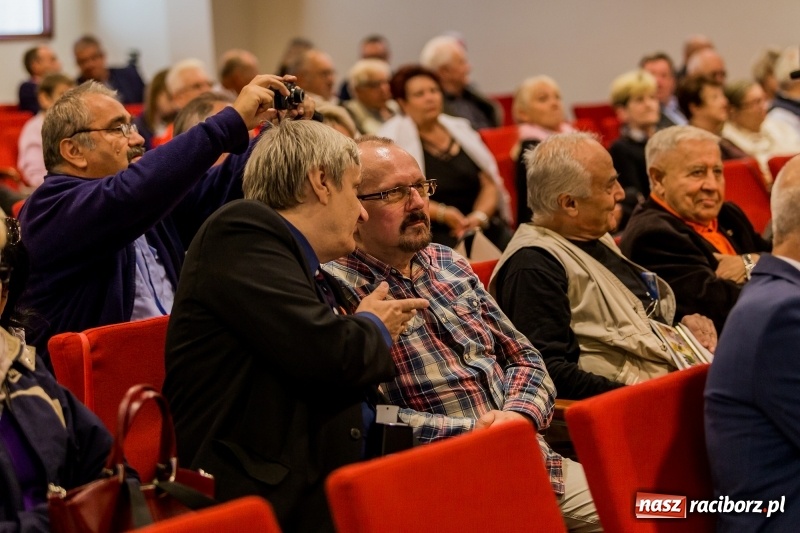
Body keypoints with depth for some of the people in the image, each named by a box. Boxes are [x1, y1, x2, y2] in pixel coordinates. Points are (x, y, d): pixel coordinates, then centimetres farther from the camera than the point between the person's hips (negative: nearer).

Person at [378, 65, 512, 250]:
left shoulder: (460, 129, 18)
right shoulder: (393, 137, 3)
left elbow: (489, 184, 14)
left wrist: (479, 216, -6)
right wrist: (442, 213, -15)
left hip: (484, 226, 6)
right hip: (435, 233, -5)